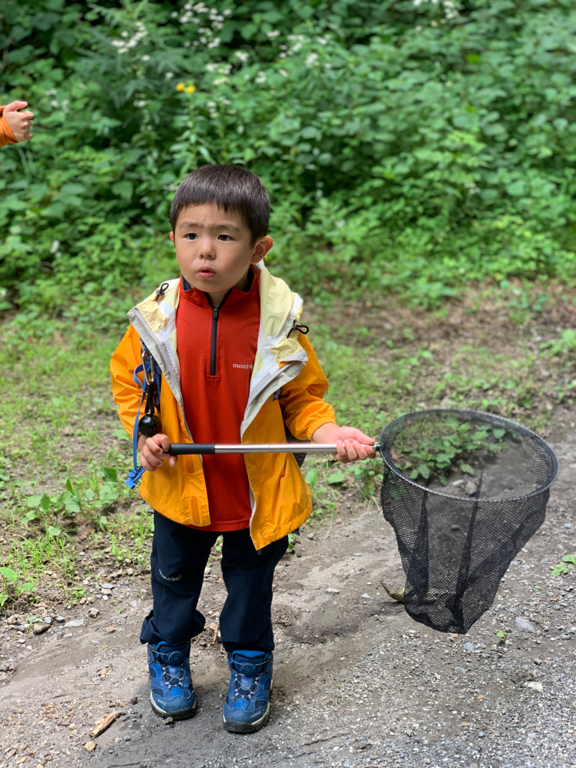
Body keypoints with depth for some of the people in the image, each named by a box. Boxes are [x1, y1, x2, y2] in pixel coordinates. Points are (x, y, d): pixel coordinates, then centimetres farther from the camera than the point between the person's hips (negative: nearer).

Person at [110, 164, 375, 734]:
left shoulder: (278, 320, -17)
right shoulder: (157, 318, -15)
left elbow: (301, 397, -6)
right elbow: (128, 380, 2)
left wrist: (325, 431, -25)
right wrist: (143, 432, -14)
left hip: (259, 491, -1)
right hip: (180, 487, 1)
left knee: (251, 582, 20)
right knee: (174, 577, 24)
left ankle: (249, 664, 46)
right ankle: (167, 654, 51)